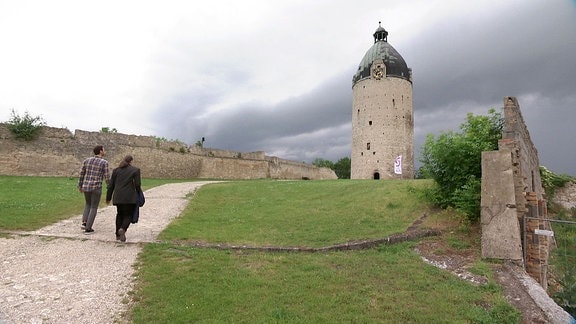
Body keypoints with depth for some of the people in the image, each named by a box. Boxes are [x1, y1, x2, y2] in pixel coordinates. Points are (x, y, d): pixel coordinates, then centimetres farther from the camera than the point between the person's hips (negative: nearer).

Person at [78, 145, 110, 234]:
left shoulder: (87, 160, 5)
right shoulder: (104, 162, -10)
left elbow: (81, 174, 10)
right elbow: (107, 178, -9)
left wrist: (80, 186, 23)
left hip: (86, 187, 5)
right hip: (96, 188, -5)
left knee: (88, 204, 27)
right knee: (94, 208, 9)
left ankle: (84, 222, 13)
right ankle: (88, 228, 9)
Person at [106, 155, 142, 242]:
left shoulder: (116, 170, 11)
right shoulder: (135, 170, -1)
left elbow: (111, 185, 11)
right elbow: (137, 184, -6)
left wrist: (108, 198, 17)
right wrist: (139, 194, 11)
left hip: (118, 197, 4)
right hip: (130, 197, -4)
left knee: (120, 214, 18)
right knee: (128, 215, 6)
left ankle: (118, 234, 18)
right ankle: (122, 229, -19)